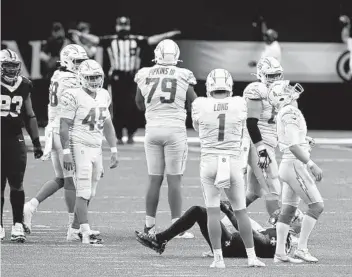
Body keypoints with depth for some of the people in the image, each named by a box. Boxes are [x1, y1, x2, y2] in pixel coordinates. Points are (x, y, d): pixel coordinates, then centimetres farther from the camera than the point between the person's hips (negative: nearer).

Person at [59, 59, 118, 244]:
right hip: (79, 146, -7)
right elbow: (64, 127, -10)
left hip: (96, 148, 7)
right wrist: (66, 152, -17)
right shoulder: (74, 97, -10)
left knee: (88, 194, 7)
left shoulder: (104, 96, 12)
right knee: (83, 192, -10)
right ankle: (86, 233, -13)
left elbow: (107, 125, 20)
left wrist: (114, 151, 17)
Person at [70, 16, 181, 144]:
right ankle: (118, 136, 9)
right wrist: (81, 35, -13)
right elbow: (95, 39, -1)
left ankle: (131, 134, 11)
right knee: (118, 108, 1)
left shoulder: (137, 40, 5)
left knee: (132, 107, -6)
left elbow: (151, 40, -2)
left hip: (132, 77, 0)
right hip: (116, 77, 0)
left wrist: (166, 35, -12)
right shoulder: (110, 40, 5)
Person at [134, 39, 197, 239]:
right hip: (175, 130, -3)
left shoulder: (144, 76, 2)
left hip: (153, 130, 3)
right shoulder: (183, 76, -6)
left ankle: (149, 226, 10)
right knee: (174, 180, -1)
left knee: (155, 179, 9)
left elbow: (140, 105, 17)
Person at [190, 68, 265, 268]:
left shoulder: (201, 105, -7)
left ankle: (218, 258, 0)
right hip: (233, 162, 1)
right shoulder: (239, 104, -4)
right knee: (241, 211, 12)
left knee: (213, 211, 4)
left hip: (209, 162, -1)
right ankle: (252, 256, 14)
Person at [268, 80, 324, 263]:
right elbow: (294, 145, -23)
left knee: (288, 209, 11)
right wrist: (312, 165, -20)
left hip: (287, 165, 9)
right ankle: (301, 249, -6)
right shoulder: (290, 113, -17)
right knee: (316, 205, -6)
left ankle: (280, 253, 12)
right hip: (295, 165, -9)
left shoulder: (283, 114, 12)